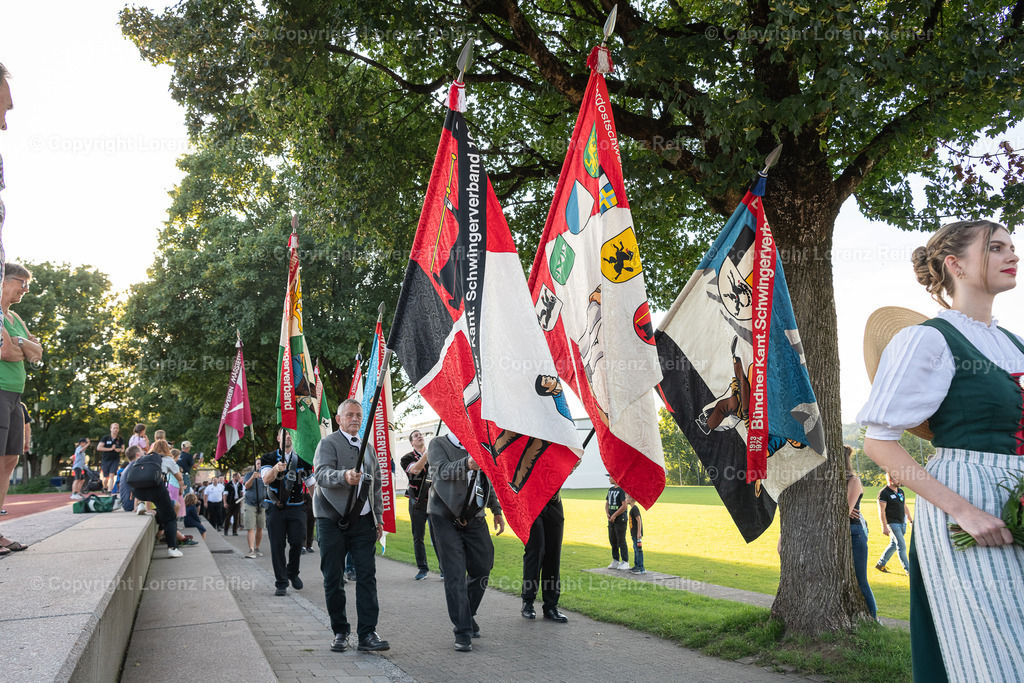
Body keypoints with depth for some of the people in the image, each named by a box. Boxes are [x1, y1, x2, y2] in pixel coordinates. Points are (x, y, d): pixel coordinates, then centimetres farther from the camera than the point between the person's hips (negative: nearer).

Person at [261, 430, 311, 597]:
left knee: (297, 542, -8)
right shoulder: (269, 458, 4)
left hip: (296, 508, 1)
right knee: (277, 546, -2)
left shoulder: (302, 460, 10)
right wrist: (275, 469, -35)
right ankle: (281, 583, 7)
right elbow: (266, 479, -13)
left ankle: (293, 572, 18)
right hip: (275, 508, -1)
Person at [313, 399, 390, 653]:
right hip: (332, 520, -4)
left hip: (362, 520, 4)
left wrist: (378, 518, 16)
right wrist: (344, 476, -39)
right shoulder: (328, 443, -1)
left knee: (367, 575, -4)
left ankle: (367, 634, -1)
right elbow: (321, 474, -19)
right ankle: (340, 632, 16)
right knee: (332, 579, 2)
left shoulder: (368, 448, 18)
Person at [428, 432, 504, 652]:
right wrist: (467, 464, -46)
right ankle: (462, 631, 2)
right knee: (455, 576, -6)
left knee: (482, 569, 7)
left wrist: (497, 510, 19)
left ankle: (468, 615, 30)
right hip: (446, 518, -5)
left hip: (475, 518, 5)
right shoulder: (438, 445, -6)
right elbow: (443, 470, -27)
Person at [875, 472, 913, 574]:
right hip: (892, 523, -8)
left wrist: (911, 520, 19)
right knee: (902, 546, -7)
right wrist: (884, 527, -19)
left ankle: (880, 564, 24)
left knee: (894, 545, 13)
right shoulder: (884, 493, -12)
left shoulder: (901, 491, 13)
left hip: (902, 523, 8)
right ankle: (908, 570, 0)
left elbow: (905, 507, 22)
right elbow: (881, 511, -15)